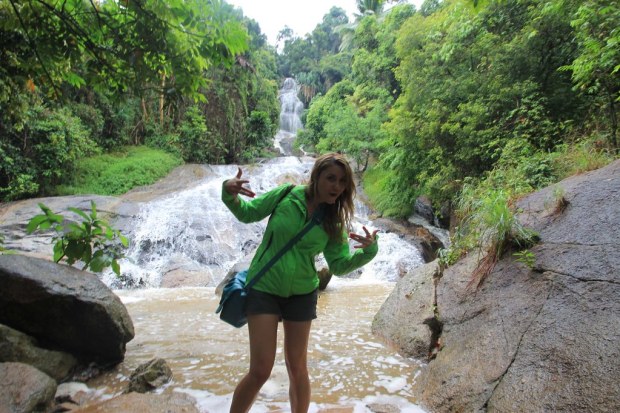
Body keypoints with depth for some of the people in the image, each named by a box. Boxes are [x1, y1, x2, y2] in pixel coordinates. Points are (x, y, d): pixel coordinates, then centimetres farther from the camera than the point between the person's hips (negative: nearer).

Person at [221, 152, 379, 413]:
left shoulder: (334, 223, -5)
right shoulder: (286, 195, -11)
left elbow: (340, 265, -4)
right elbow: (247, 213, 1)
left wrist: (369, 251, -20)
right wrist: (229, 194, -19)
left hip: (301, 294, 3)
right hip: (264, 289, -2)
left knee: (297, 368, 14)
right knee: (260, 370, -4)